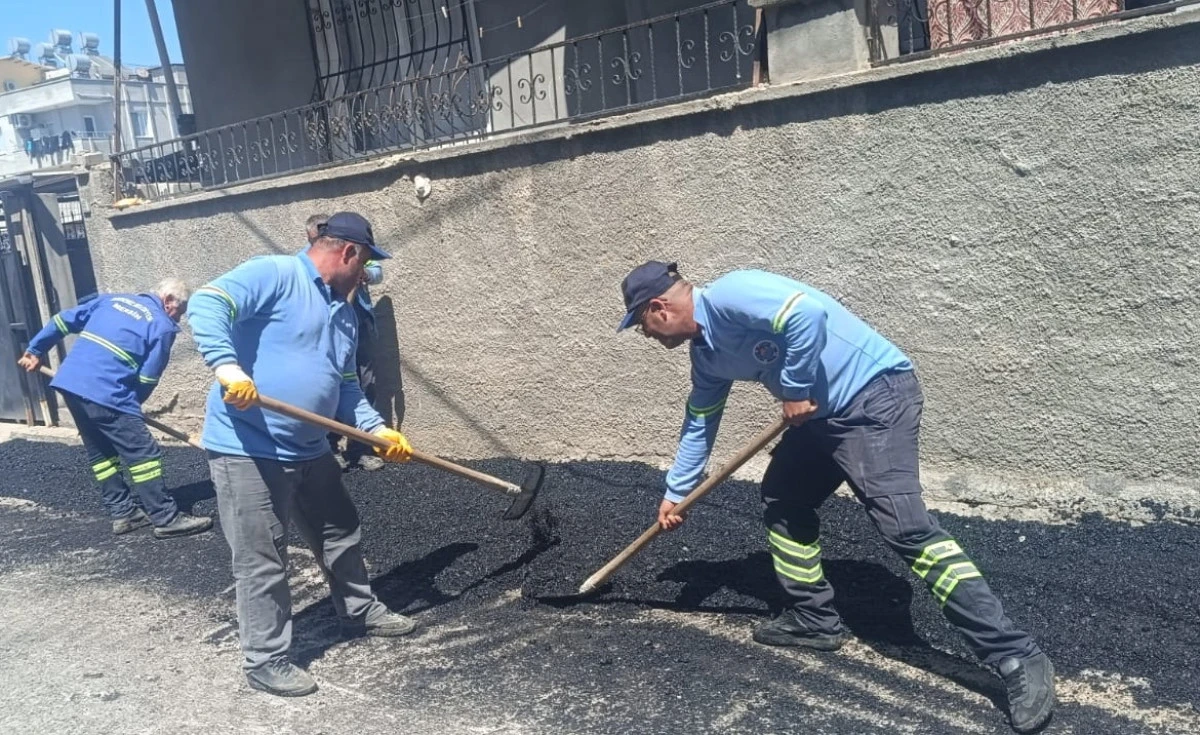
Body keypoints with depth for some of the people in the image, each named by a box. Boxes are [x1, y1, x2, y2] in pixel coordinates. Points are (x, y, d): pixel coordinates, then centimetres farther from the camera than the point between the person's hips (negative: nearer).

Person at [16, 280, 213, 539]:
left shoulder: (111, 299, 20)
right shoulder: (163, 327, 0)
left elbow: (63, 320, 22)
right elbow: (147, 378, -3)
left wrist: (35, 349, 31)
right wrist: (131, 406, 12)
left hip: (69, 382, 8)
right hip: (105, 393, -8)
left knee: (100, 452, 18)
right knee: (143, 453, -3)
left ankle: (123, 512, 24)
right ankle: (167, 519, -2)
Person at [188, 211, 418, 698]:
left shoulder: (343, 312, 15)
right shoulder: (273, 274, -11)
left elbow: (346, 388, 18)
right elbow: (206, 305, -24)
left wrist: (378, 429, 6)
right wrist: (227, 366, -36)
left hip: (309, 451, 9)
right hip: (247, 450, -9)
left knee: (342, 535, 21)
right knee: (262, 563, 1)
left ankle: (360, 612, 41)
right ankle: (266, 661, 17)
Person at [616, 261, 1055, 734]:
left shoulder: (727, 295, -18)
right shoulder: (706, 352, 13)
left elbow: (808, 312, -32)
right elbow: (699, 424, 24)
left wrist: (795, 390, -19)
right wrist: (675, 493, 30)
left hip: (875, 393, -10)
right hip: (825, 411, 10)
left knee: (904, 525, -18)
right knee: (782, 501, 16)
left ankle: (1015, 656, -14)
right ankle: (815, 619, 28)